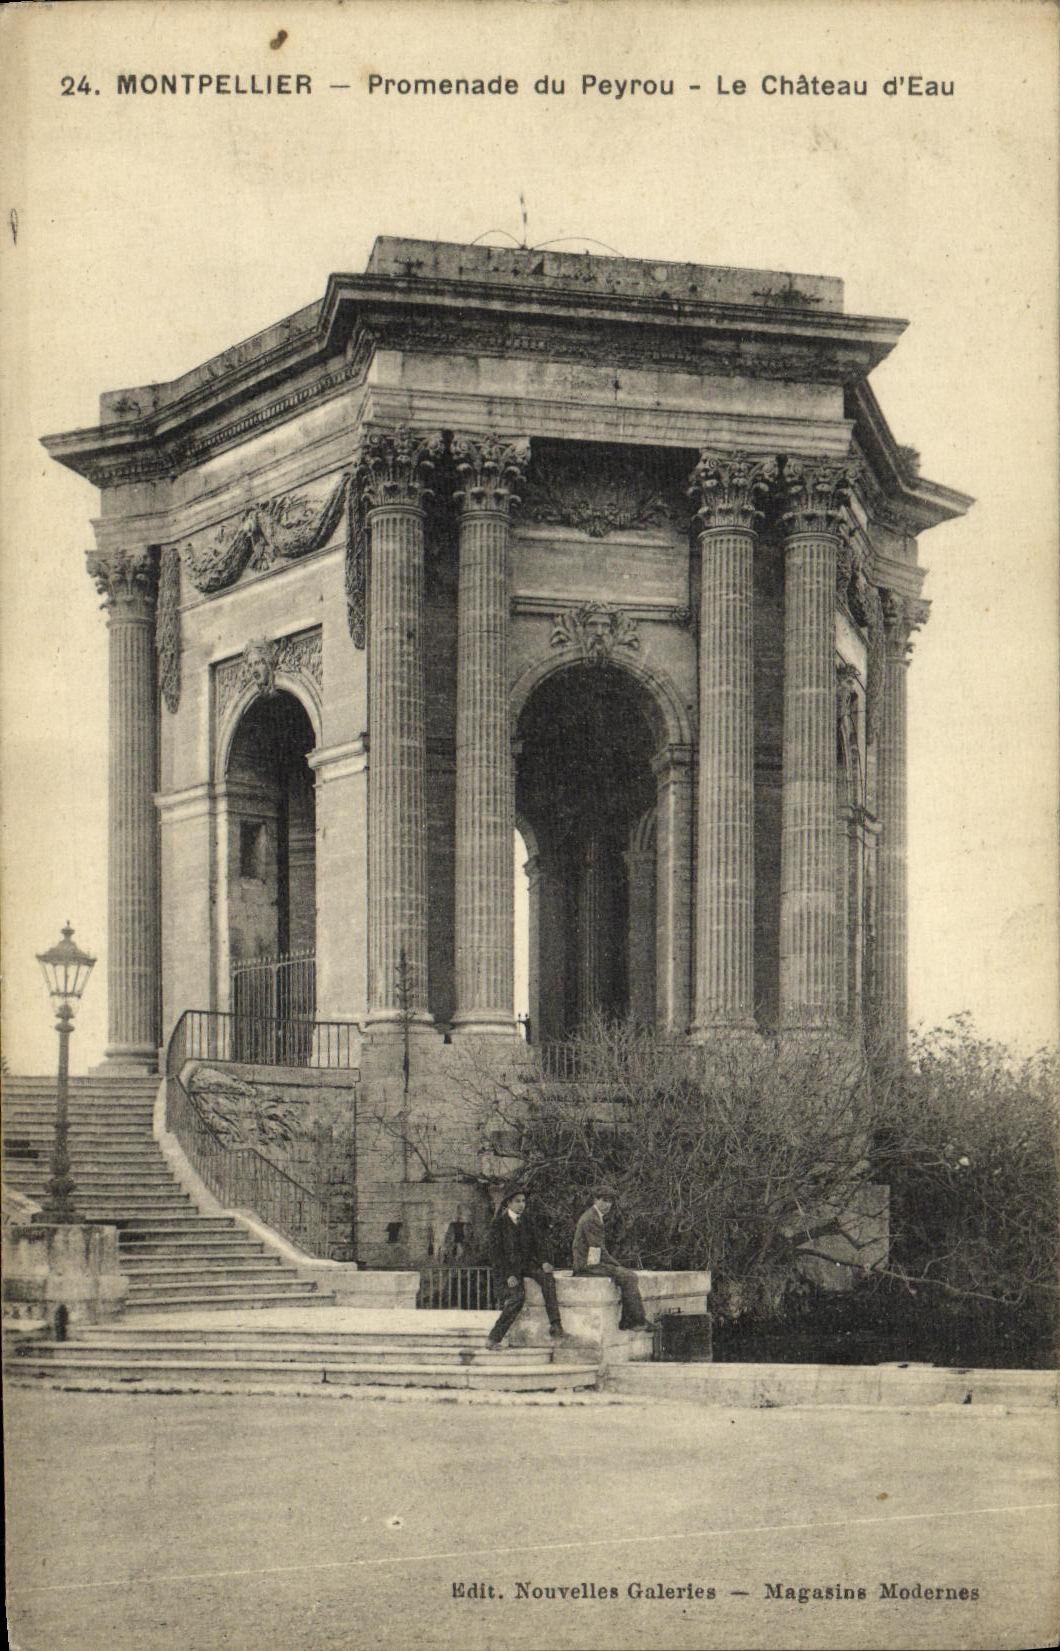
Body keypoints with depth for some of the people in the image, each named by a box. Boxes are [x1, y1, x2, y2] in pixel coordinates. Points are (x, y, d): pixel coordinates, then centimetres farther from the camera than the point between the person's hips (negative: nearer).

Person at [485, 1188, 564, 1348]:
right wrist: (508, 1275, -19)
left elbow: (535, 1245, 12)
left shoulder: (528, 1220, 10)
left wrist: (542, 1263, -7)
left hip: (527, 1263, 4)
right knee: (517, 1296, -28)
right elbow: (495, 1252, -9)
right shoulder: (498, 1223, -5)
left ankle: (555, 1325, -29)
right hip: (507, 1267, -4)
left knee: (547, 1277, -25)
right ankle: (493, 1338, -20)